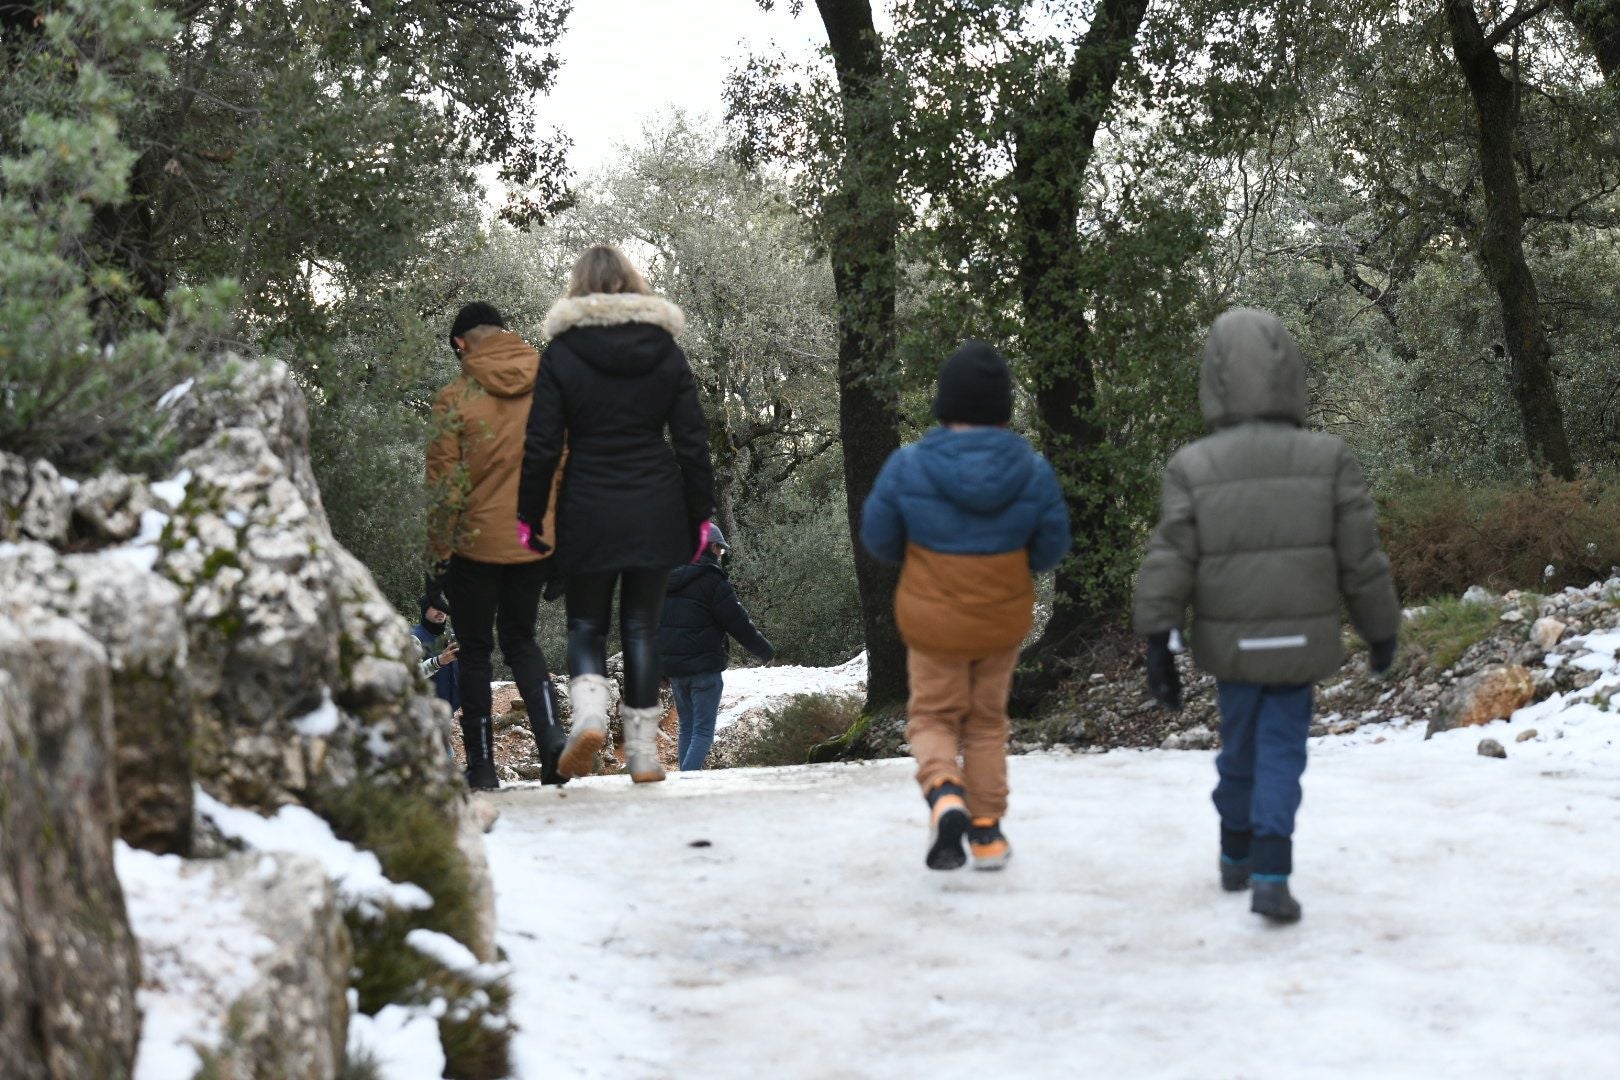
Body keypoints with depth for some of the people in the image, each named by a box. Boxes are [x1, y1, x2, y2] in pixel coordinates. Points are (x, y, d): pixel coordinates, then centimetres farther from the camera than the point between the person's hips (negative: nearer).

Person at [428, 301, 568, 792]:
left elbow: (446, 483, -10)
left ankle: (482, 765, 10)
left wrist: (442, 549, 0)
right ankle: (550, 734, -2)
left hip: (478, 543, -3)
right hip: (538, 541, 3)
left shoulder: (456, 397, -10)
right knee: (520, 639, 19)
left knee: (475, 650, 11)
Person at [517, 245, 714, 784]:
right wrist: (699, 515, 11)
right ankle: (643, 750, 7)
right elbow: (693, 441, 4)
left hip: (587, 514, -2)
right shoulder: (666, 351, 3)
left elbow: (541, 445, -5)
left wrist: (530, 516, 4)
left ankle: (589, 711, -16)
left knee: (586, 624, 11)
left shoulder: (562, 352, -4)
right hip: (656, 511, 2)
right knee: (642, 627, 10)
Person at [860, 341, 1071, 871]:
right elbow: (1051, 548, -4)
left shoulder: (907, 465, -17)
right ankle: (987, 831, 19)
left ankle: (944, 793, -14)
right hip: (1004, 621, 2)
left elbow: (878, 537, -6)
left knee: (933, 716, 15)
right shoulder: (1033, 469, -13)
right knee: (987, 721, 19)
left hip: (932, 621, -2)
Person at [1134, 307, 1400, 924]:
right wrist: (1381, 630, 11)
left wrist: (1157, 641, -10)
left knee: (1239, 747, 19)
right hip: (1301, 640, -1)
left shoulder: (1193, 467, -7)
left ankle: (1237, 857, 33)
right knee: (1281, 751, 4)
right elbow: (1361, 560, -2)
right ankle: (1271, 874, -11)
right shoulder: (1328, 460, -6)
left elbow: (1169, 561, -12)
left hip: (1230, 642, 1)